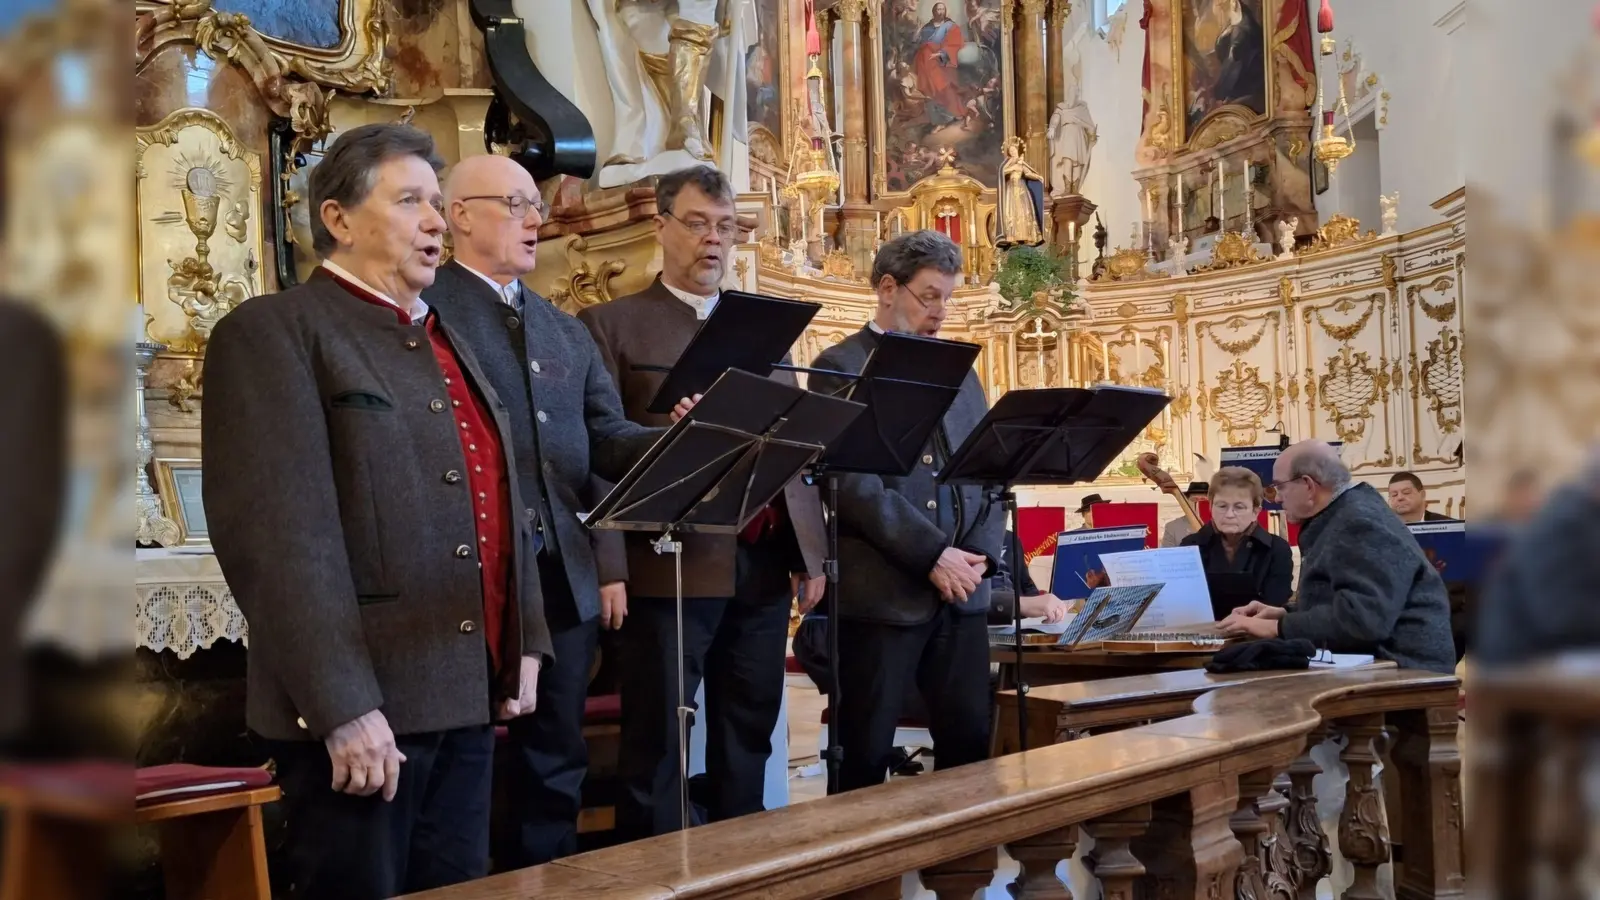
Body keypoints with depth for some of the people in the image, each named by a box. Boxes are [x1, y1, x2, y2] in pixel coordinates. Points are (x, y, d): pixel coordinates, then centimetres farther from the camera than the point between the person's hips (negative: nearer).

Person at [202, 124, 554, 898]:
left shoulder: (447, 340, 18)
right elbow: (280, 536, -17)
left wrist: (525, 641, 14)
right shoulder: (272, 332, -8)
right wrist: (344, 708, -22)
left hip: (468, 697, 8)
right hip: (362, 706, -7)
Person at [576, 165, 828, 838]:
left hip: (765, 563, 5)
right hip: (671, 565, -5)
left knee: (747, 739, 13)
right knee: (655, 744, 0)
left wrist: (810, 553, 9)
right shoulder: (612, 326, 1)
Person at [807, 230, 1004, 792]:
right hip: (881, 593, -5)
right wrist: (933, 556, -15)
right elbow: (855, 484, -12)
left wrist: (981, 552, -2)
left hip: (960, 591, 5)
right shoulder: (840, 368, -2)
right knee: (866, 756, 2)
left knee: (970, 742, 6)